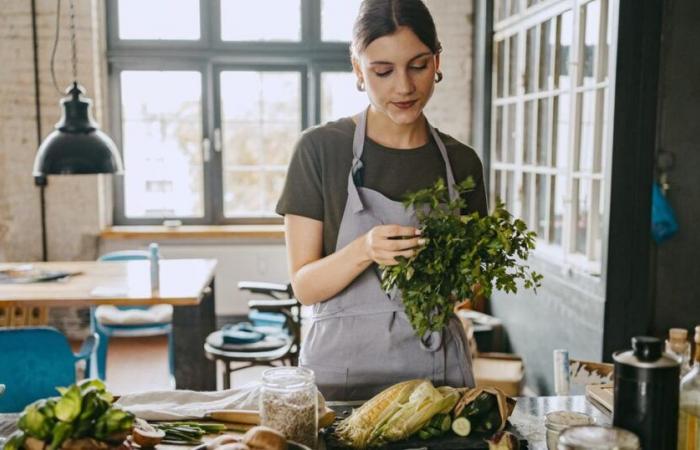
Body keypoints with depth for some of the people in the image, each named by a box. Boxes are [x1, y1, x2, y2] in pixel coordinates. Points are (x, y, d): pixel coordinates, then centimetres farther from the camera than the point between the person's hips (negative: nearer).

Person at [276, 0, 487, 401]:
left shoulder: (461, 162, 2)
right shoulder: (321, 149, -8)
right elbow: (305, 286, -9)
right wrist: (363, 251, -26)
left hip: (438, 370, 3)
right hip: (343, 369, -2)